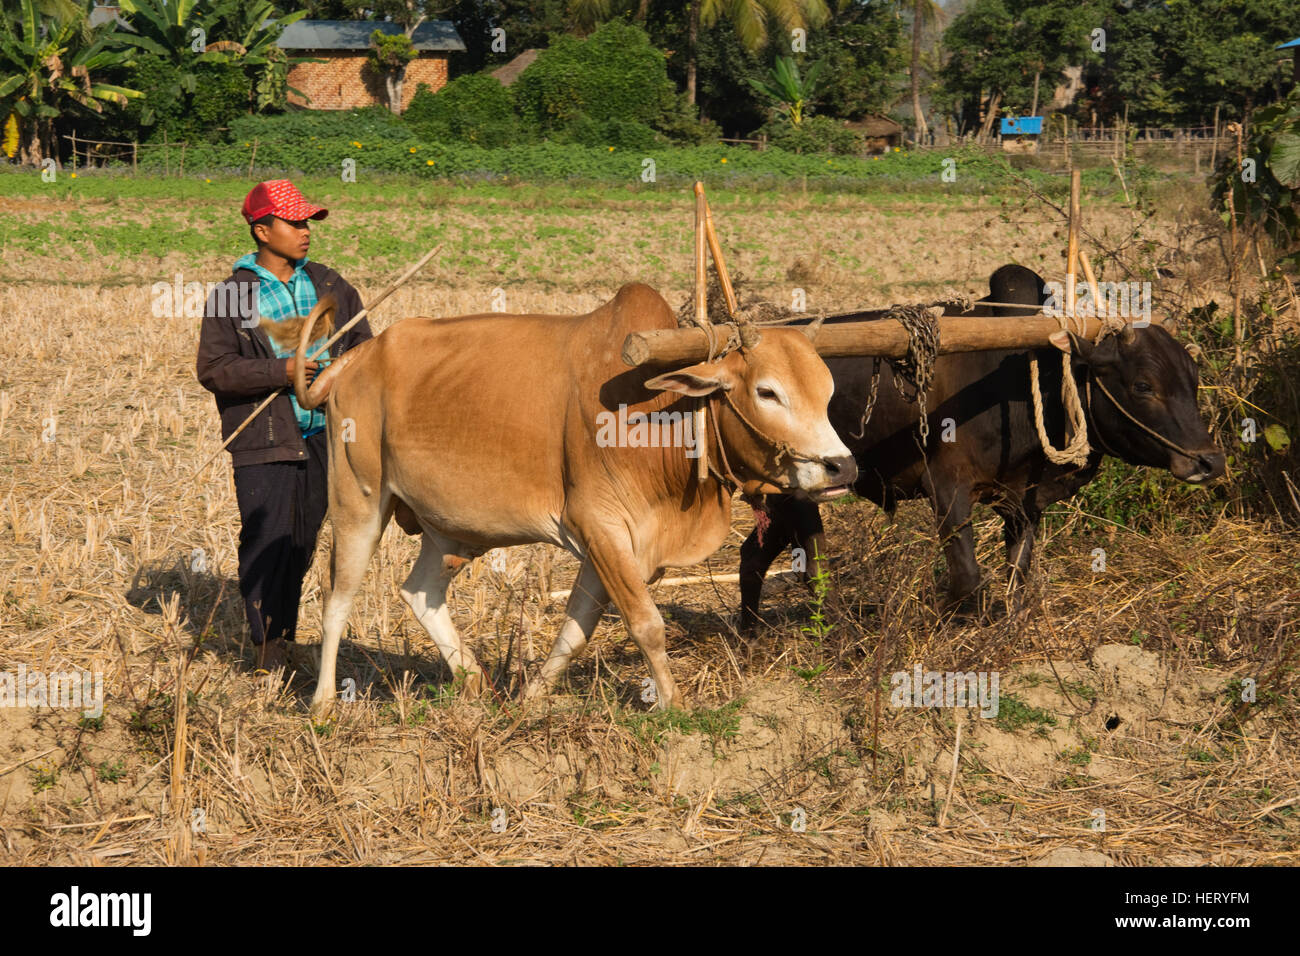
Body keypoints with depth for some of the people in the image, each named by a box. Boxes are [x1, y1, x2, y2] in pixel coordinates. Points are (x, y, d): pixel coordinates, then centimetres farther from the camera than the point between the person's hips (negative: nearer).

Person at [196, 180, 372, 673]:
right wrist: (279, 372, -17)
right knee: (265, 542, -8)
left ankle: (285, 640, 24)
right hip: (263, 441, -4)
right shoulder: (232, 297, -4)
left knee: (302, 543, 10)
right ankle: (267, 652, 0)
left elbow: (363, 347, 19)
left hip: (320, 436, 4)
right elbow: (212, 369, -9)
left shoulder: (328, 286, 10)